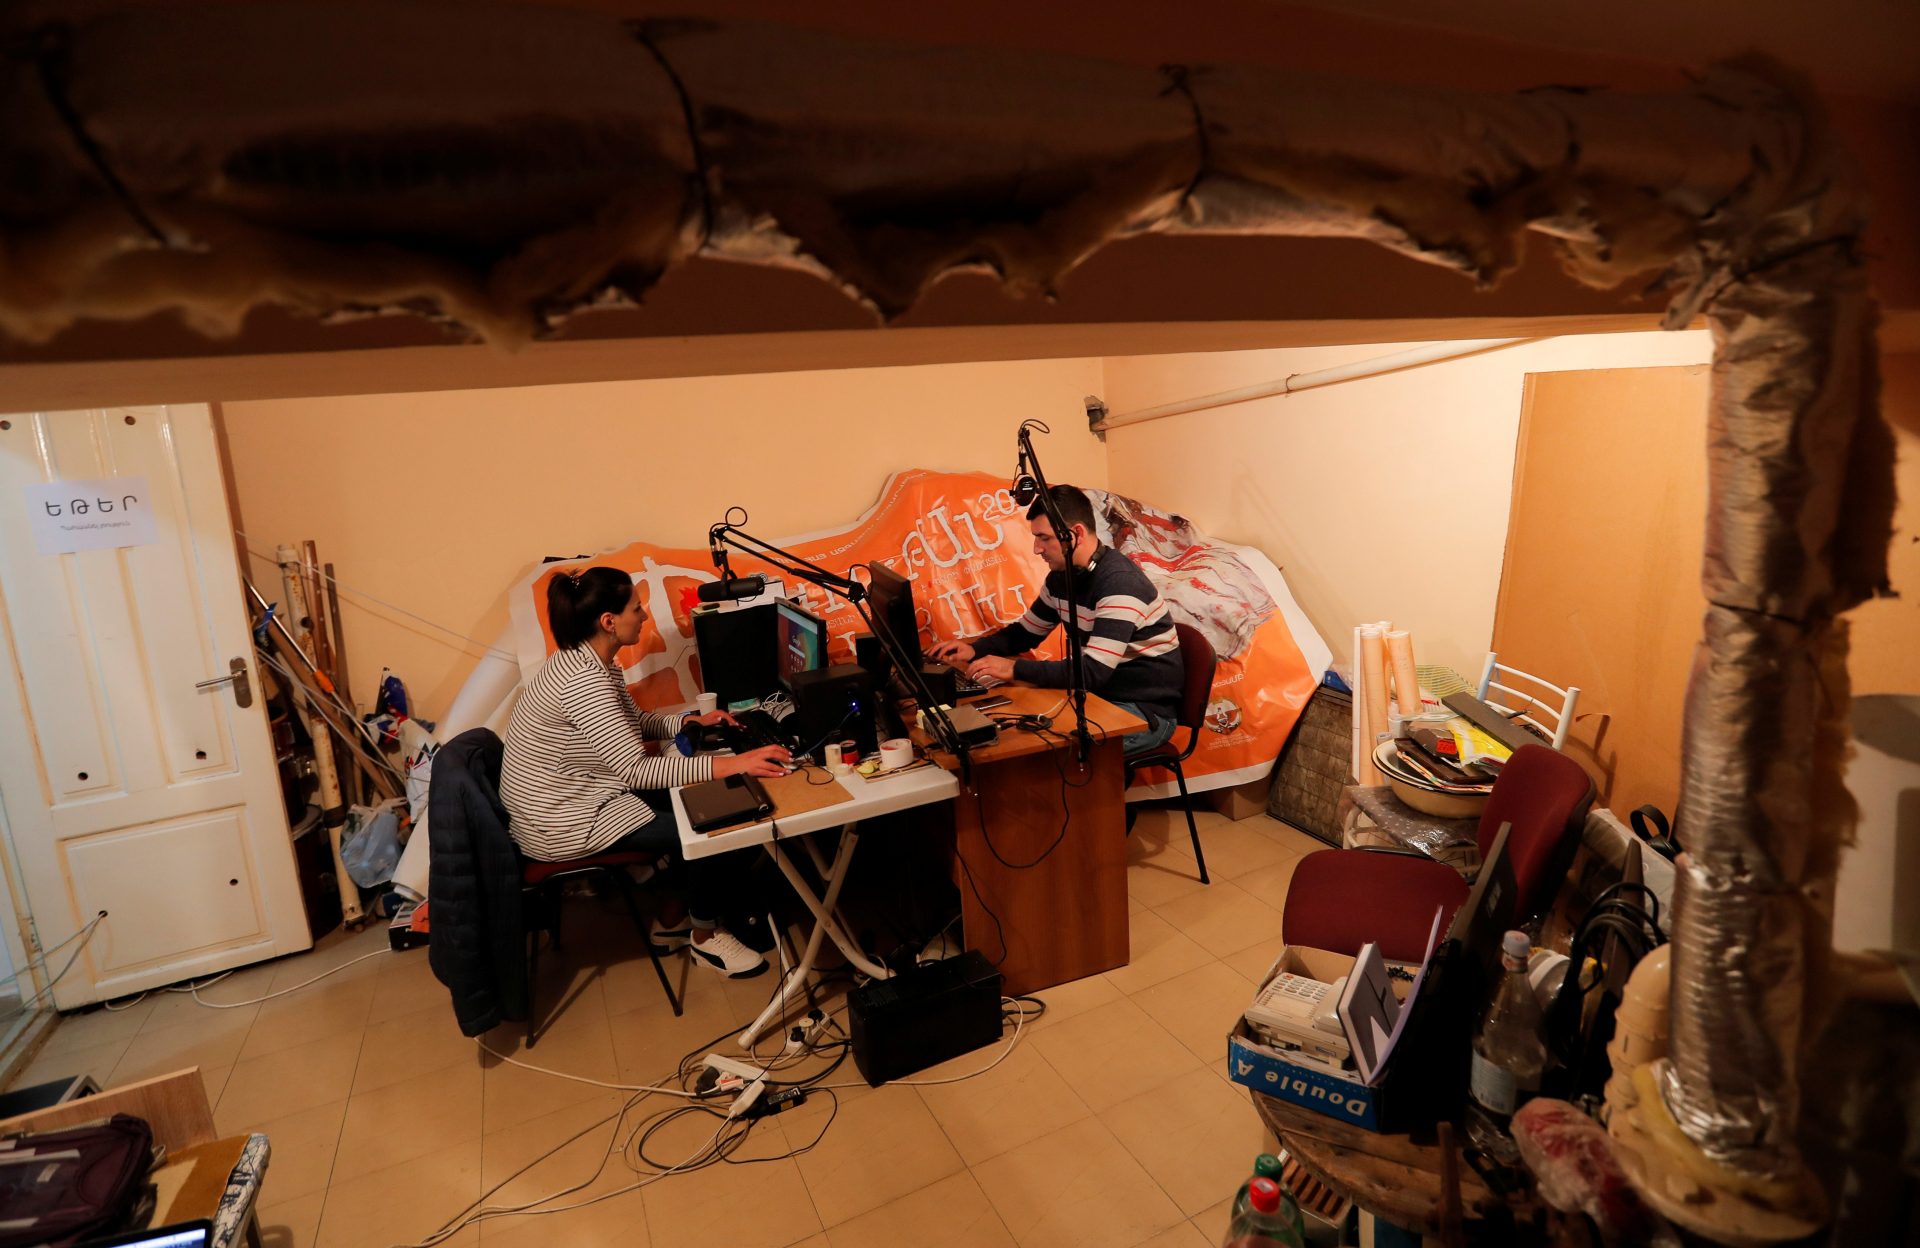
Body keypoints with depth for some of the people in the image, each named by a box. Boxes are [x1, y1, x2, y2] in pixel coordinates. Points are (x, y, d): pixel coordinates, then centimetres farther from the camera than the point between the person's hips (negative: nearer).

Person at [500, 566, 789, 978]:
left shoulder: (590, 661, 2)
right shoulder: (583, 679, -30)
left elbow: (633, 722, 15)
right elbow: (635, 770, -35)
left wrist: (690, 722, 0)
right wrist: (729, 764, -40)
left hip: (573, 795, 10)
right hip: (561, 824, -10)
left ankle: (673, 920, 20)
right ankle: (706, 937, 15)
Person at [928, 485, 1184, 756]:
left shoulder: (1119, 583, -25)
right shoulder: (1061, 575, 2)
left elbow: (1093, 671, -31)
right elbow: (1026, 632, 15)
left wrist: (1015, 669, -31)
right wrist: (974, 649, -3)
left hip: (1147, 711, -8)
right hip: (1100, 695, 8)